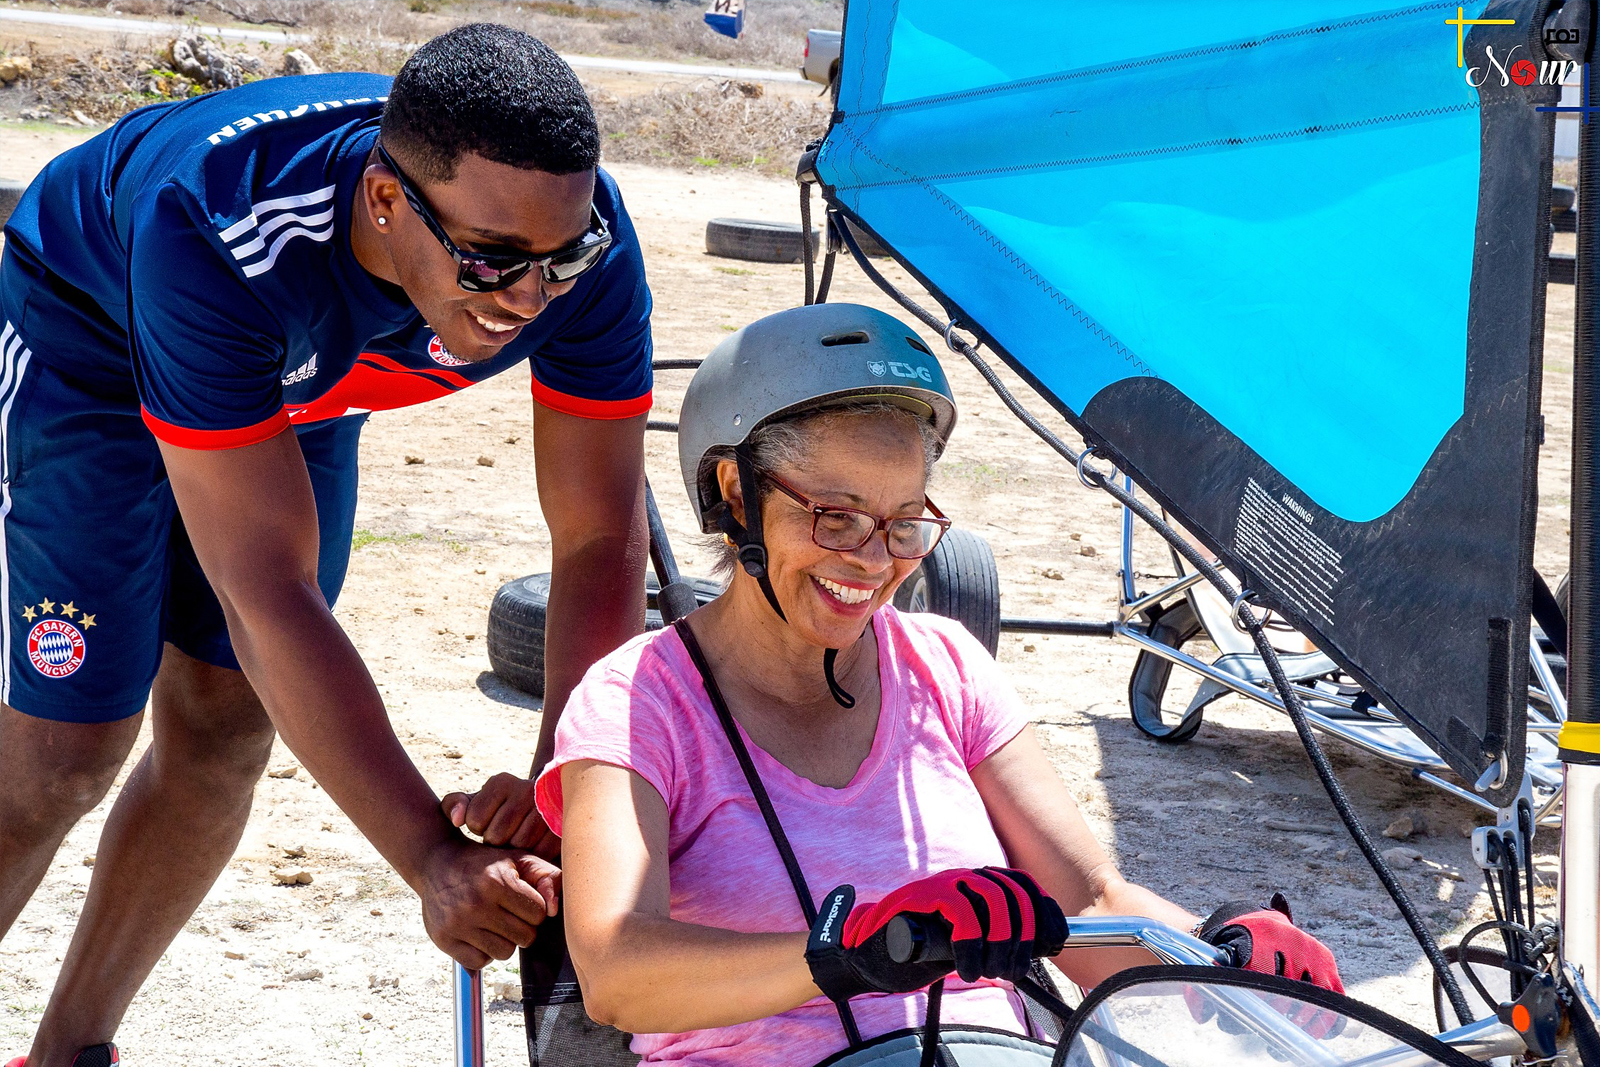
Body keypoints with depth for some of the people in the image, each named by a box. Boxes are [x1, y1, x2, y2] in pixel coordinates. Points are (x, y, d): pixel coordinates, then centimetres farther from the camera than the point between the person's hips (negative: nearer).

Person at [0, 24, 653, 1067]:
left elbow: (602, 540, -24)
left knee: (224, 735, 7)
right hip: (90, 346, -5)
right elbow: (266, 593, -45)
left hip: (302, 384, 5)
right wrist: (435, 857, -48)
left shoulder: (587, 244, -33)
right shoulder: (216, 236, -46)